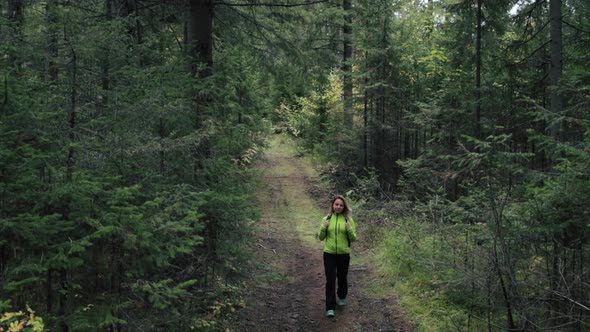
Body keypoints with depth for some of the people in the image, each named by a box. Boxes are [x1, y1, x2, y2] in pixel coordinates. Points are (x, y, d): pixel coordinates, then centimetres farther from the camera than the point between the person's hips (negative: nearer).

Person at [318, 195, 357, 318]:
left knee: (342, 277, 17)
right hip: (329, 254, 0)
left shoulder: (348, 219, -2)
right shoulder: (326, 219, 2)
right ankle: (330, 308, 0)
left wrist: (349, 229, -19)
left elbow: (353, 238, -1)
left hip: (344, 254, 0)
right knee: (330, 279, -4)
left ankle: (342, 297, 44)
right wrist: (323, 228, -13)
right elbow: (321, 237, 5)